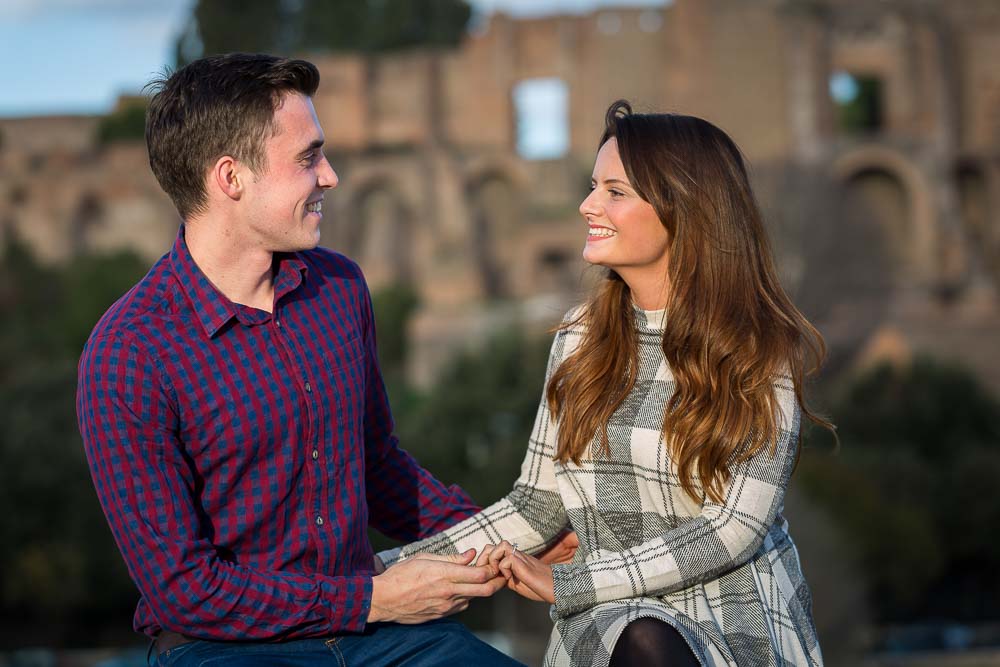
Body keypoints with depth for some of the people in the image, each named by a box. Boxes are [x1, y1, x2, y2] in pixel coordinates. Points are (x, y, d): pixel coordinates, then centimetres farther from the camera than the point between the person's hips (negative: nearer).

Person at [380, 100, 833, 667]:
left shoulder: (762, 351, -4)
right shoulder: (581, 339, 9)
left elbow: (732, 528, -11)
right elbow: (537, 507, 10)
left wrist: (563, 583, -13)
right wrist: (393, 571, -1)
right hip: (612, 616, 2)